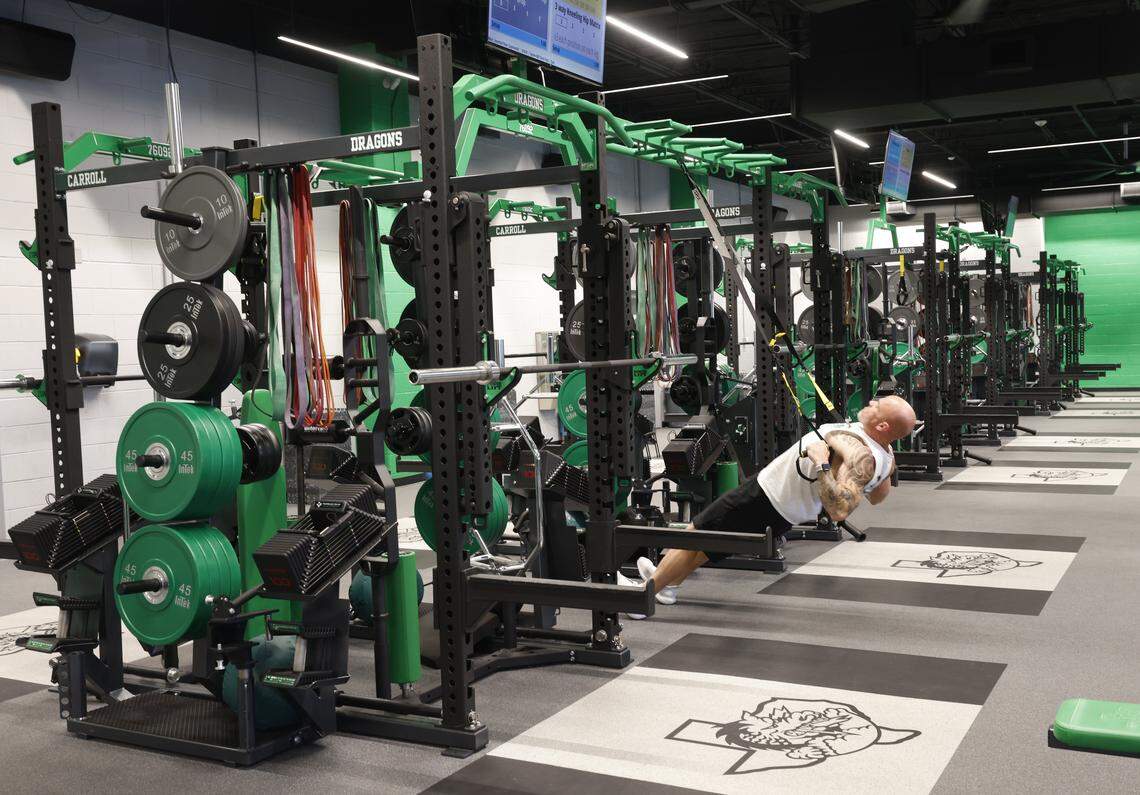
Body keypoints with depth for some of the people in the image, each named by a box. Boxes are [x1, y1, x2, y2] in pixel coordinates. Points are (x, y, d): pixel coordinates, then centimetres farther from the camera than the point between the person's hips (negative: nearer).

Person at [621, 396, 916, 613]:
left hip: (764, 502, -9)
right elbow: (878, 496, 14)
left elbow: (839, 510, -45)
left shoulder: (860, 457, -33)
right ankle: (667, 582, 45)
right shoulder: (885, 456, -5)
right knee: (703, 535, 27)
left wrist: (821, 463, -42)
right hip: (782, 514, 9)